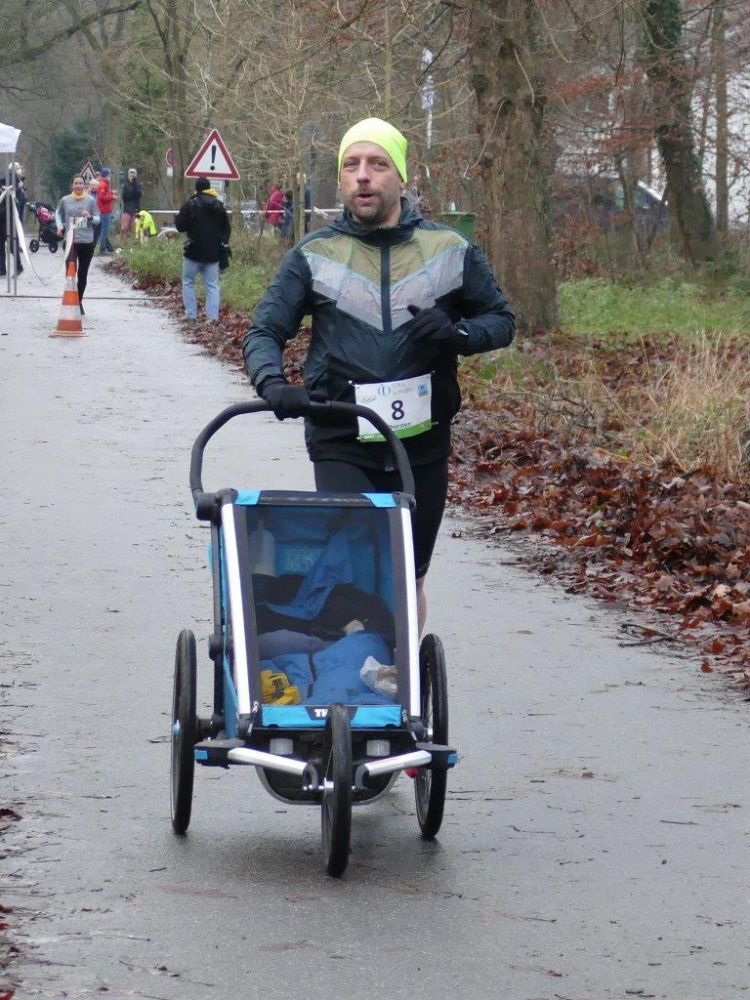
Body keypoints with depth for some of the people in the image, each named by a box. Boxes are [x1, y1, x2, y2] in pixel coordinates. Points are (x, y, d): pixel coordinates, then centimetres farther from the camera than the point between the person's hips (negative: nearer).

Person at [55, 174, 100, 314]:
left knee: (83, 275, 10)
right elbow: (58, 213, 19)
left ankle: (79, 302, 26)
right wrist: (60, 226, 2)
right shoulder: (65, 200, 1)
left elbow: (98, 219, 2)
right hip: (70, 241, -1)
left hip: (87, 242, 1)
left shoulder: (90, 200, -2)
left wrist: (90, 217, -19)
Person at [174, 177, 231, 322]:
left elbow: (180, 226, -10)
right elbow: (226, 228, 11)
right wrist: (222, 241, 18)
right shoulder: (218, 205, 5)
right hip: (213, 253, 4)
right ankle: (213, 315, -3)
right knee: (212, 284, 7)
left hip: (194, 251, -4)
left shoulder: (190, 204, -10)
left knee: (188, 282, 10)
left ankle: (191, 314, 4)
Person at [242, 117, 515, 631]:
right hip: (341, 445, -2)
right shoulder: (314, 255, 3)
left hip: (422, 444, 2)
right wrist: (273, 383, -20)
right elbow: (265, 332, 2)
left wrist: (457, 334, -10)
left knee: (409, 580, 12)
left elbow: (501, 320, 13)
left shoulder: (450, 250, 5)